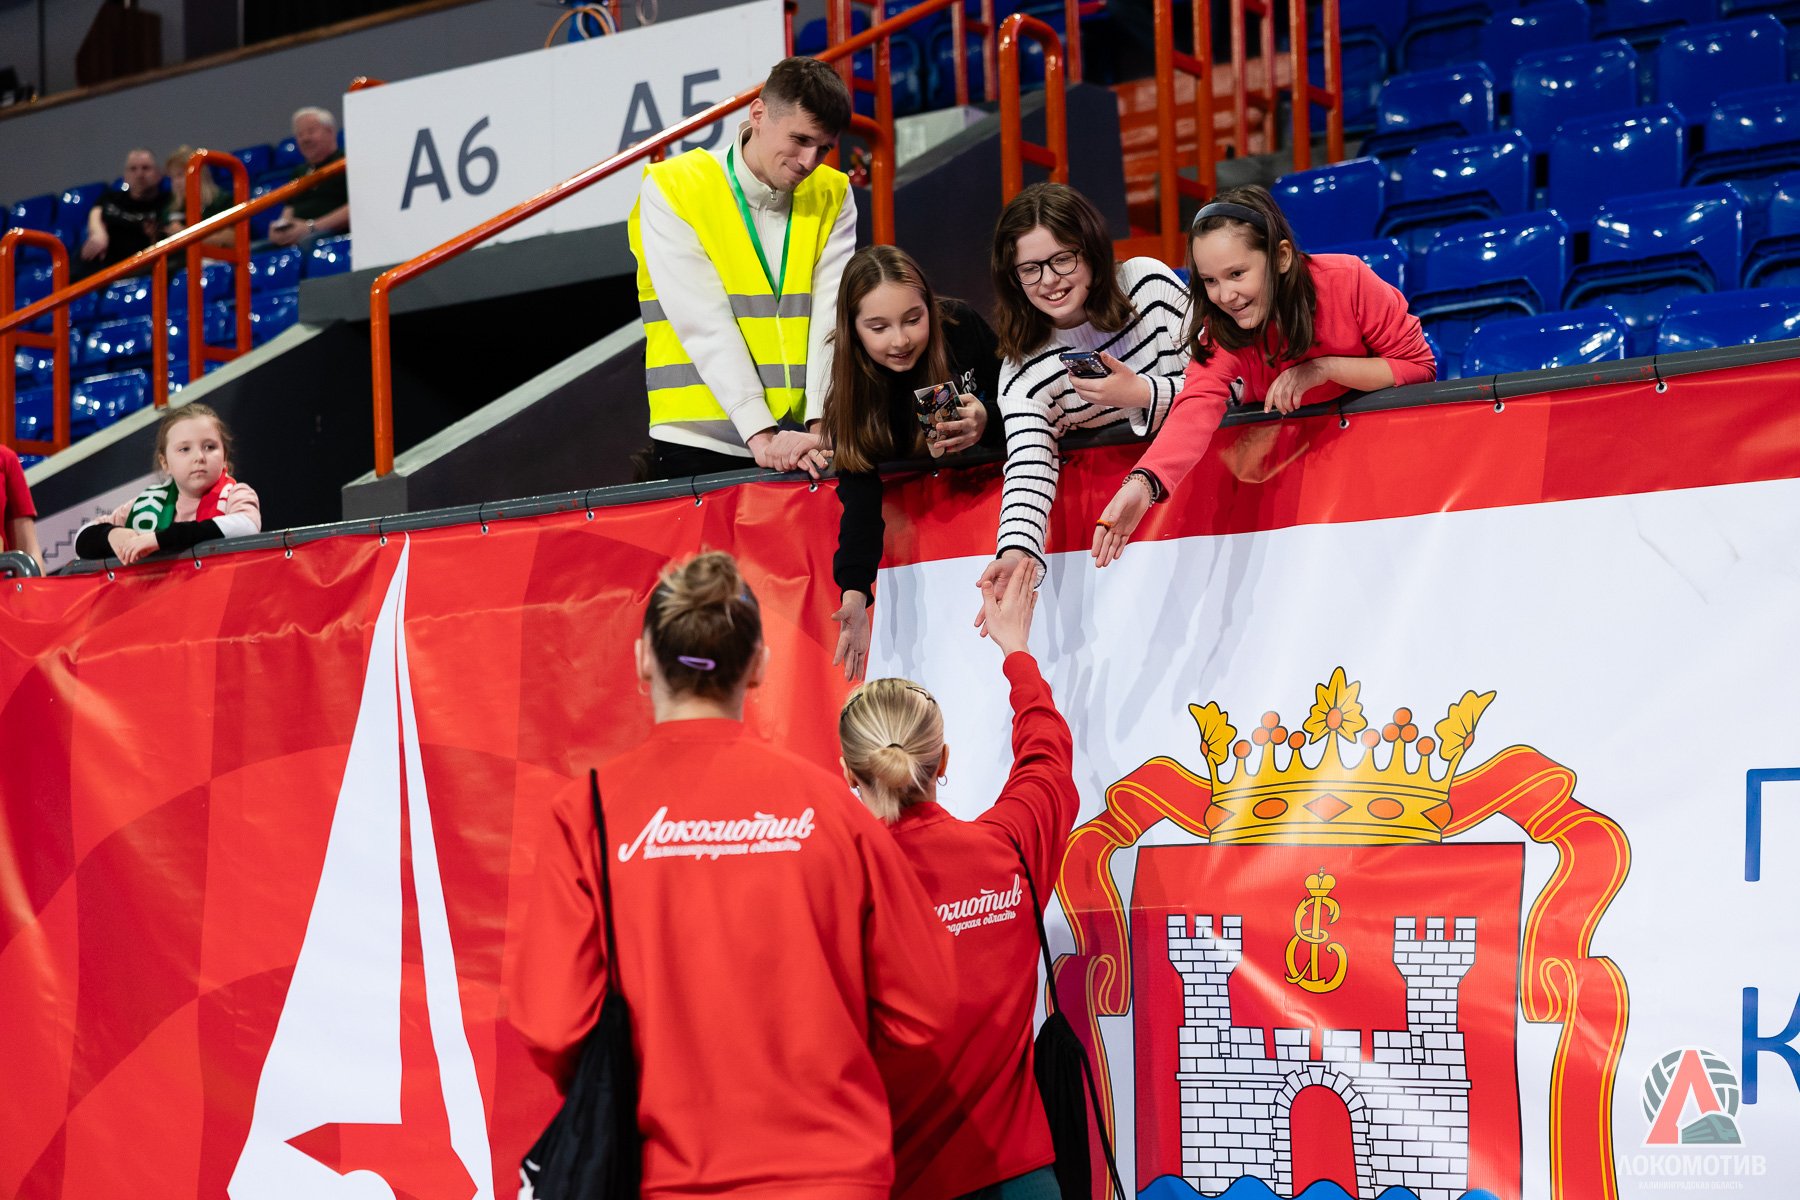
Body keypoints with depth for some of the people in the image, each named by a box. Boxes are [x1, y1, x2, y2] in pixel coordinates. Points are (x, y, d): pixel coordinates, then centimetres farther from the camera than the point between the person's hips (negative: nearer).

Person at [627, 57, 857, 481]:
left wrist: (821, 426, -19)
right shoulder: (671, 189, -6)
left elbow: (831, 318, -5)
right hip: (700, 446, -3)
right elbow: (705, 326, -15)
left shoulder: (832, 197, 6)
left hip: (800, 443, 3)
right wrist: (760, 434, -24)